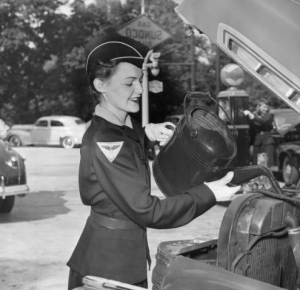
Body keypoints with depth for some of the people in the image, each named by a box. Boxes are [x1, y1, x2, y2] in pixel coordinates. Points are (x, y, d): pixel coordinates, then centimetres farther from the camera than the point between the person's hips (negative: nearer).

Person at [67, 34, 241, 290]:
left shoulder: (124, 125, 3)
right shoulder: (103, 143, -24)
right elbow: (148, 212, -24)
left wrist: (147, 135, 4)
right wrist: (209, 194, -18)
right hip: (107, 264, -9)